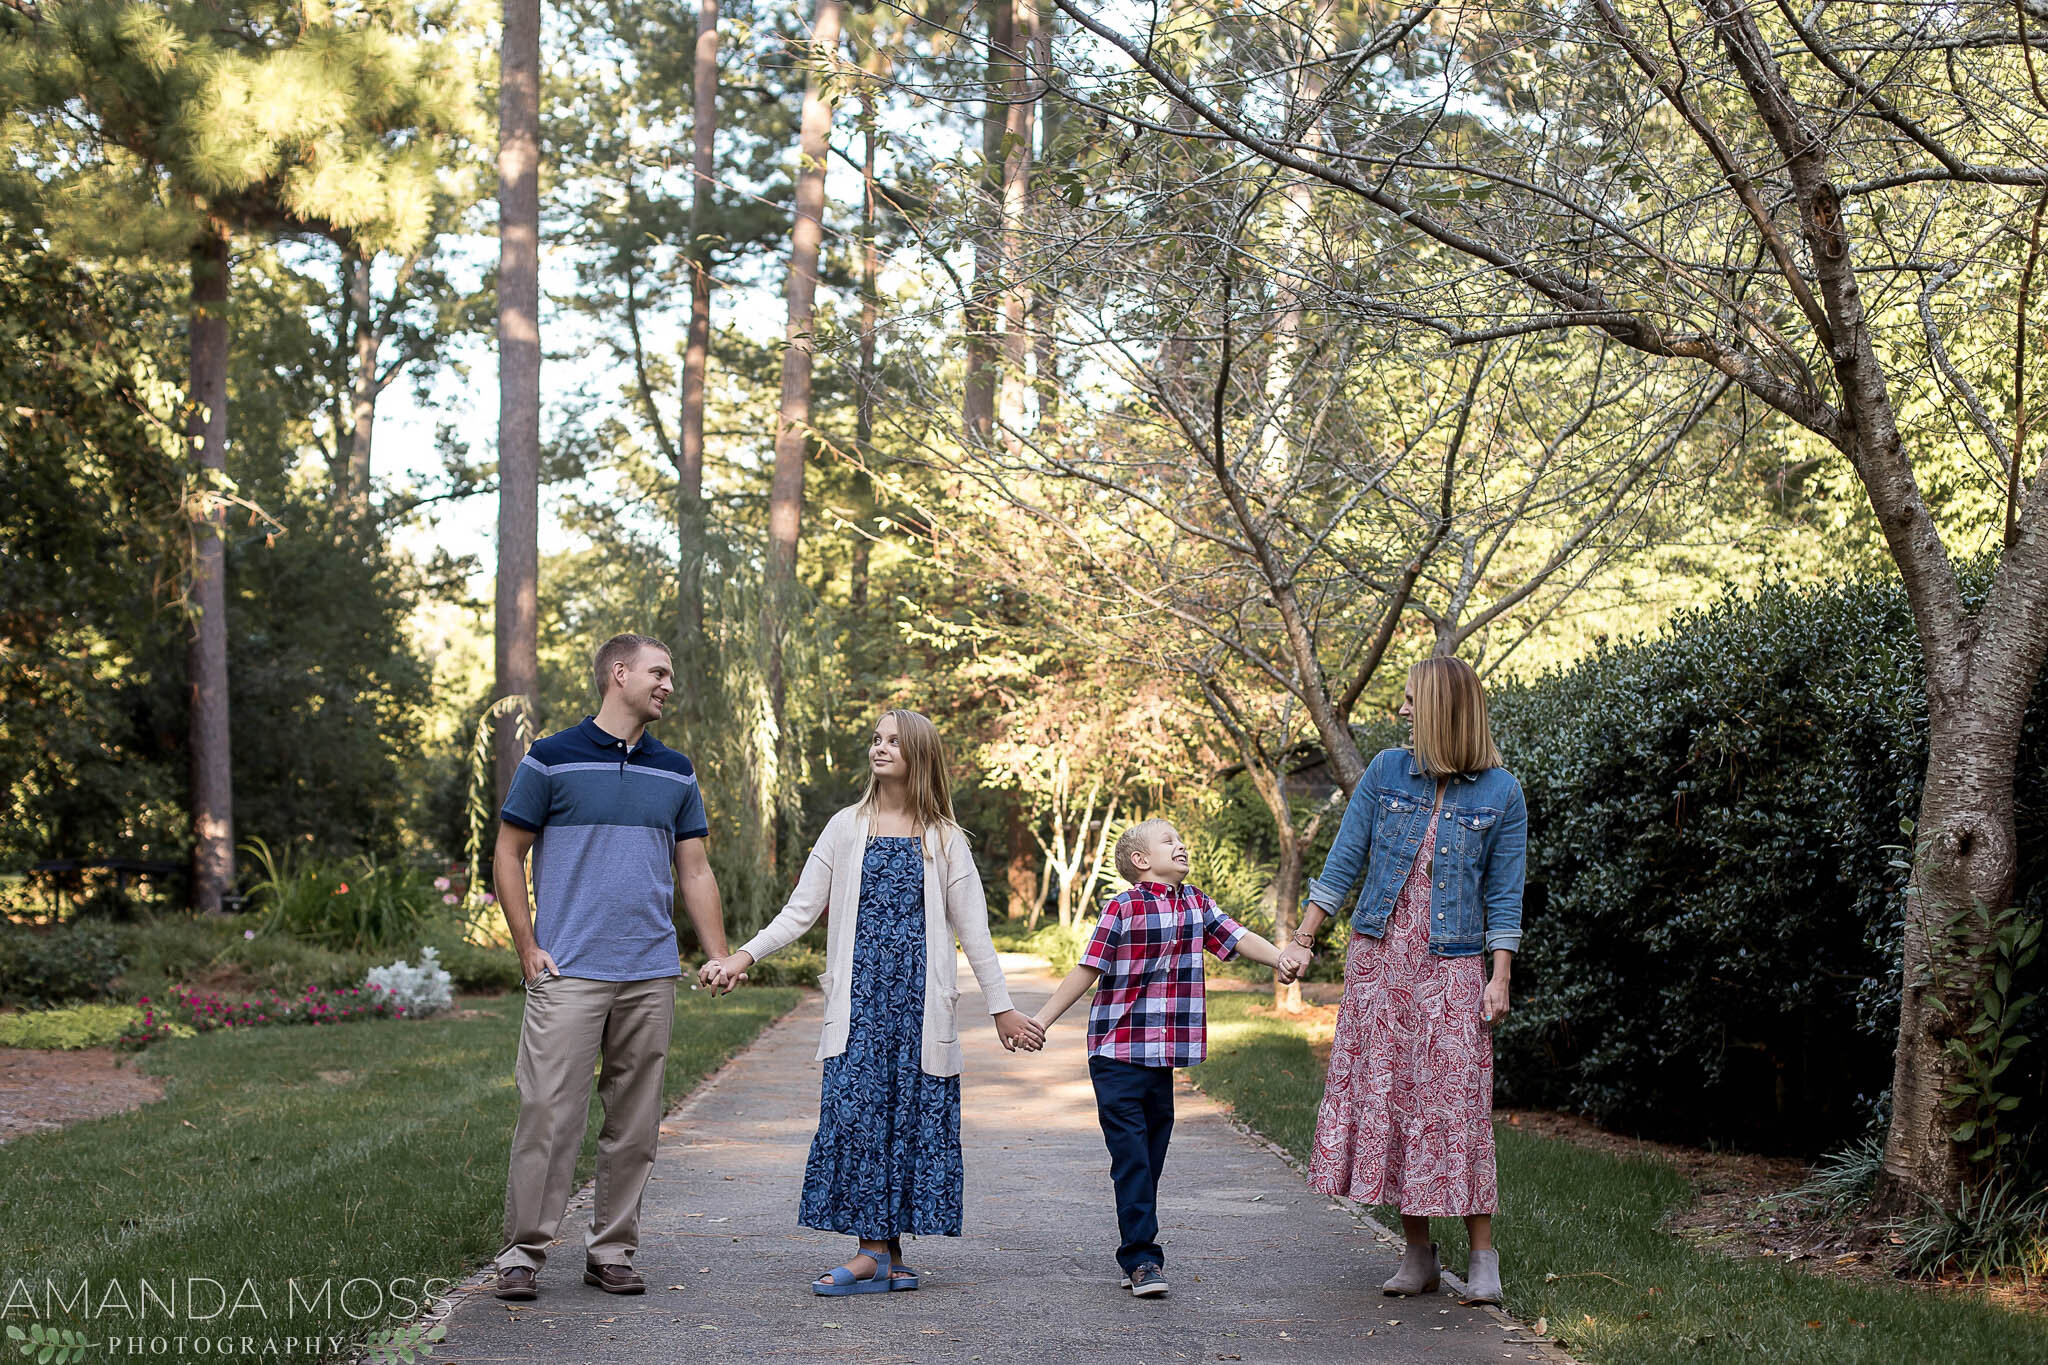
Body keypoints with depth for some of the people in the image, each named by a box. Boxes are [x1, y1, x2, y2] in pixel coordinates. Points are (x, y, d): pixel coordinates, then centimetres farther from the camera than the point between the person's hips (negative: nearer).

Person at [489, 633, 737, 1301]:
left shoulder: (676, 773, 14)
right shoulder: (552, 759, 0)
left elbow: (695, 872, 16)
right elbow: (509, 855, 3)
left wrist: (721, 958, 7)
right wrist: (528, 948, -4)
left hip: (651, 975, 4)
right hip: (568, 972, -4)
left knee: (634, 1121, 6)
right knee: (549, 1112, -8)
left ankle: (612, 1251, 15)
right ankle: (523, 1251, 1)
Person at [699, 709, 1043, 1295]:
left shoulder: (944, 839, 8)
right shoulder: (847, 827, 9)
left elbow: (973, 930, 9)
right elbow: (800, 910, 8)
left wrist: (1001, 1008, 7)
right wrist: (743, 956, -5)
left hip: (919, 997, 0)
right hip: (860, 994, 0)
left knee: (911, 1111, -2)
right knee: (855, 1107, -9)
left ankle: (884, 1252, 6)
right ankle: (877, 1250, -4)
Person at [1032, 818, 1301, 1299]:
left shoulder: (1196, 903, 10)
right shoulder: (1123, 909, -8)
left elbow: (1237, 937, 5)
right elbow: (1087, 970, -6)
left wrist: (1279, 958, -12)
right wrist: (1041, 1021, -7)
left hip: (1164, 1054, 6)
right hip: (1117, 1053, -6)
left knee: (1151, 1155, 10)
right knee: (1131, 1155, -7)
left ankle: (1135, 1257, 19)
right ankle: (1143, 1258, -4)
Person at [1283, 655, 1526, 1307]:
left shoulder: (1501, 793, -1)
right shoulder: (1386, 772, 5)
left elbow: (1504, 895, 1)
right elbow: (1344, 862, 8)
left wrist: (1500, 977, -6)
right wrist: (1303, 938, 5)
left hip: (1452, 966, -3)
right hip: (1378, 957, 3)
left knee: (1456, 1104, -6)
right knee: (1386, 1095, 3)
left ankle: (1483, 1256, 2)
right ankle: (1417, 1252, 12)